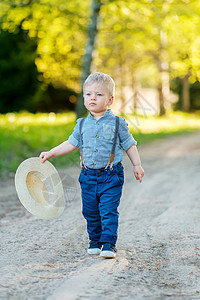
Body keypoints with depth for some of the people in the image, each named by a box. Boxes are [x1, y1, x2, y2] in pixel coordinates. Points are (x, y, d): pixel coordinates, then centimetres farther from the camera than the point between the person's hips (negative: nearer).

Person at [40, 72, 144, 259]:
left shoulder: (117, 123, -2)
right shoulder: (82, 125, 6)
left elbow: (129, 144, 6)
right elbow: (71, 144, 17)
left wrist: (137, 165, 6)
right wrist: (51, 153, 14)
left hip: (111, 176, -4)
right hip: (88, 176, 4)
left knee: (108, 211, -10)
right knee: (90, 212, 10)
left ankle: (108, 244, -5)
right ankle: (95, 241, 26)